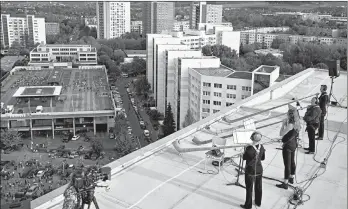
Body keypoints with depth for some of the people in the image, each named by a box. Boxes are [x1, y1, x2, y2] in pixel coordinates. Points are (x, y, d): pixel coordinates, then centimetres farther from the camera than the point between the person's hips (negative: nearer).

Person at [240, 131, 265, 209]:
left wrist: (245, 151, 3)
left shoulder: (249, 148, -26)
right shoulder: (261, 147, -10)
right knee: (258, 187, 22)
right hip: (259, 170, 5)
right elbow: (263, 158, 4)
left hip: (250, 171, -5)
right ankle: (258, 202, 39)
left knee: (249, 189, 11)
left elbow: (244, 158, -11)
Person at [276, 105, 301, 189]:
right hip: (294, 144, 9)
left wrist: (283, 124, -14)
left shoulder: (290, 125, -28)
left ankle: (285, 184, 10)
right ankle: (291, 178, 41)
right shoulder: (297, 123, -3)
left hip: (288, 146, -9)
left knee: (287, 164, 1)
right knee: (292, 162, 23)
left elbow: (281, 134, -22)